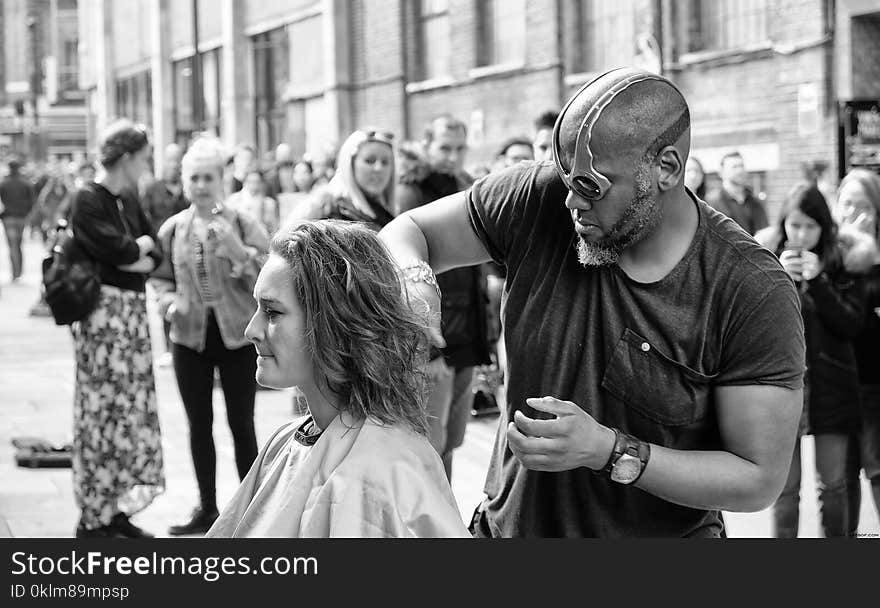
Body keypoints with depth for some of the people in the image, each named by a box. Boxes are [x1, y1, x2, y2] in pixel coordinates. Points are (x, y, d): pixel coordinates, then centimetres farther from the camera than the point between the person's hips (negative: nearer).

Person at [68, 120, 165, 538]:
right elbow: (118, 249, -20)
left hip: (133, 311, 8)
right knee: (103, 412, -4)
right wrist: (142, 244, -1)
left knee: (133, 409, 10)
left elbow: (155, 255, 11)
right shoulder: (88, 201, -11)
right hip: (103, 311, -8)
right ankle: (92, 519, 5)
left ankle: (116, 509, 19)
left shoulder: (129, 201, 13)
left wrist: (134, 255, -8)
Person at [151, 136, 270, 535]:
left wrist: (237, 249, -22)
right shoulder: (172, 230, 4)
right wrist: (170, 302, -6)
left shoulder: (245, 225, -4)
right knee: (199, 424, 10)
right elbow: (162, 278, 14)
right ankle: (206, 508, 21)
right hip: (190, 337, 3)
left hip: (237, 335, -3)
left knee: (241, 424, 1)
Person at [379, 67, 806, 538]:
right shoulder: (538, 200, -13)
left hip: (663, 533, -3)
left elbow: (760, 480, -20)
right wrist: (412, 285, -22)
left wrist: (608, 452, -29)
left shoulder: (755, 294, -22)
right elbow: (408, 231, 1)